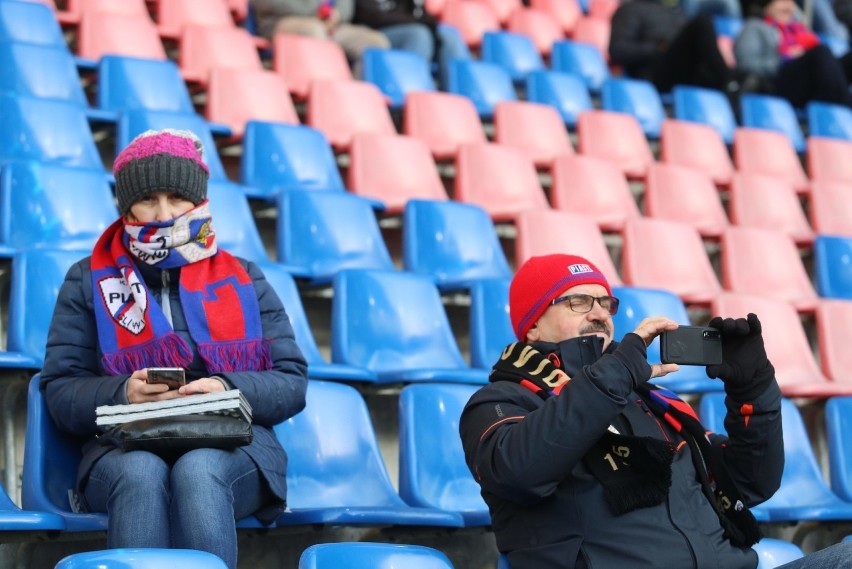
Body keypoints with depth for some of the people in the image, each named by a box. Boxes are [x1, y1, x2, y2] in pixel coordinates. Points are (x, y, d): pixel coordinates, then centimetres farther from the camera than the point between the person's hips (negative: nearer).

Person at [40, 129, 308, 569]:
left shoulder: (245, 280, 18)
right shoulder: (88, 282, 17)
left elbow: (292, 383, 11)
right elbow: (60, 390, 8)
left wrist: (229, 390, -11)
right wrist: (123, 394, -13)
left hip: (234, 450, 0)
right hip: (124, 449, 0)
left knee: (198, 471, -35)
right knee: (141, 473, -36)